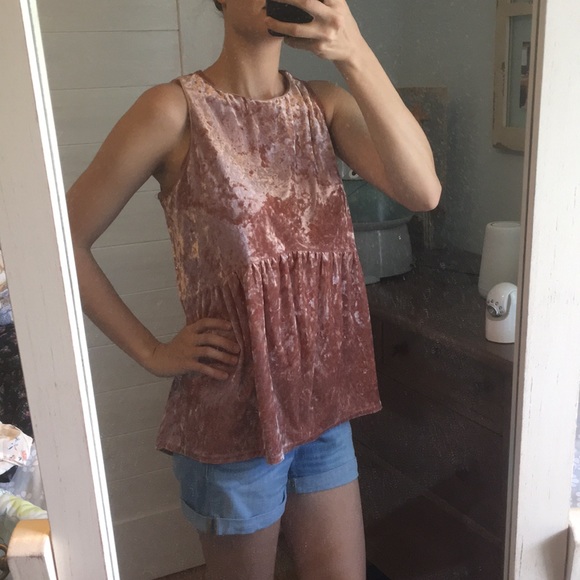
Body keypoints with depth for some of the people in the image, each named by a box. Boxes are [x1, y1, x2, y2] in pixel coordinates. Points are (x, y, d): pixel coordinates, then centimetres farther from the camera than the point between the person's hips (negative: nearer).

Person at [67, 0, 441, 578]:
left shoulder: (325, 104, 0)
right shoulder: (175, 109, -13)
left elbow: (422, 191, -16)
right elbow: (64, 240, -9)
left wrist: (354, 55, -25)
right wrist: (153, 352, -8)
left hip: (322, 404, 4)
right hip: (233, 416, -4)